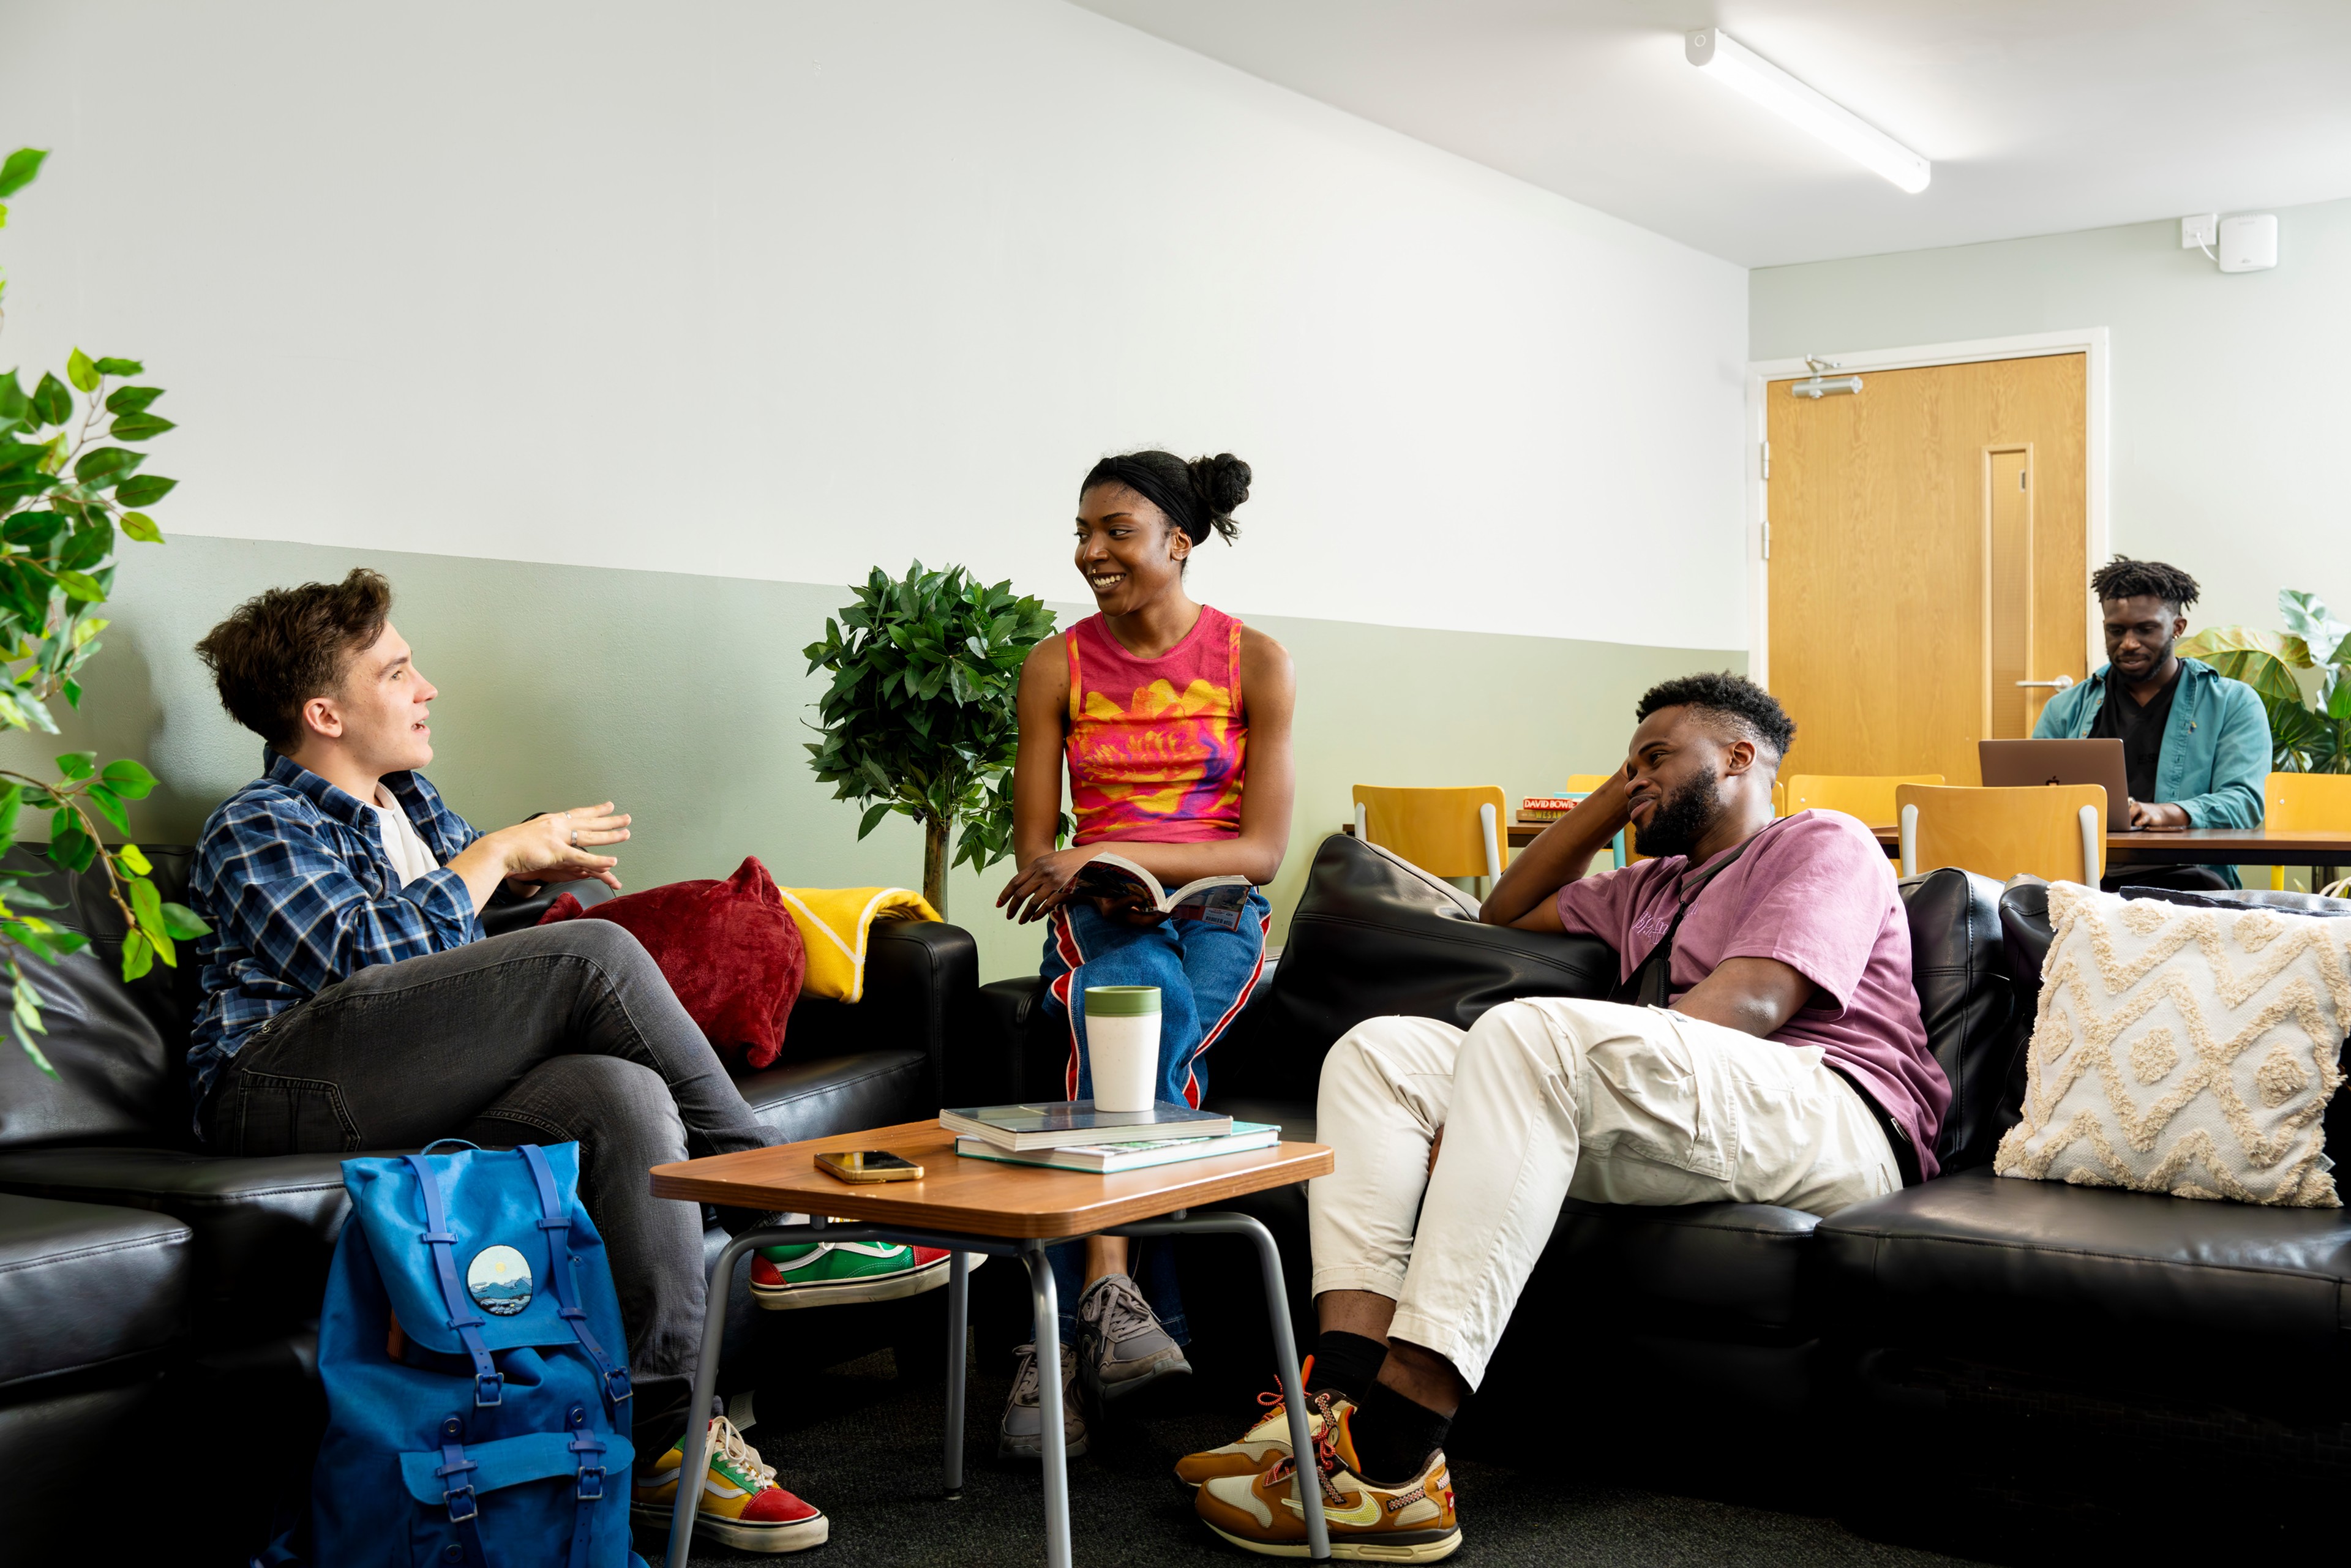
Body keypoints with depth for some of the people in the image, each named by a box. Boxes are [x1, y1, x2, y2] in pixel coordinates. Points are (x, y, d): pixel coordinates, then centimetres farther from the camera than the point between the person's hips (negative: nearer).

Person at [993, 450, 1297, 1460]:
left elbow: (1263, 849, -4)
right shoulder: (1057, 666, 7)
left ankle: (1067, 1333, -32)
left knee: (1138, 1040, -33)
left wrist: (1110, 854, -15)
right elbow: (1035, 855, 7)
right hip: (1101, 919, 0)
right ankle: (1112, 1291, -42)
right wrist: (1104, 886, -15)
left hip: (1218, 918, 0)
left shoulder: (1254, 662, 2)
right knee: (1153, 1000, -36)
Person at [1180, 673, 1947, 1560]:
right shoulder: (1656, 886, 37)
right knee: (1381, 1048, -3)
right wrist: (1610, 803, 35)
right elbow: (1506, 913, 47)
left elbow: (1751, 1003, -9)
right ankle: (1343, 1398, -25)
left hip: (1834, 1126, -8)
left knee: (1531, 1031, -33)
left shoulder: (1823, 841, 10)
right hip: (1671, 1130, 8)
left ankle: (1390, 1467, -42)